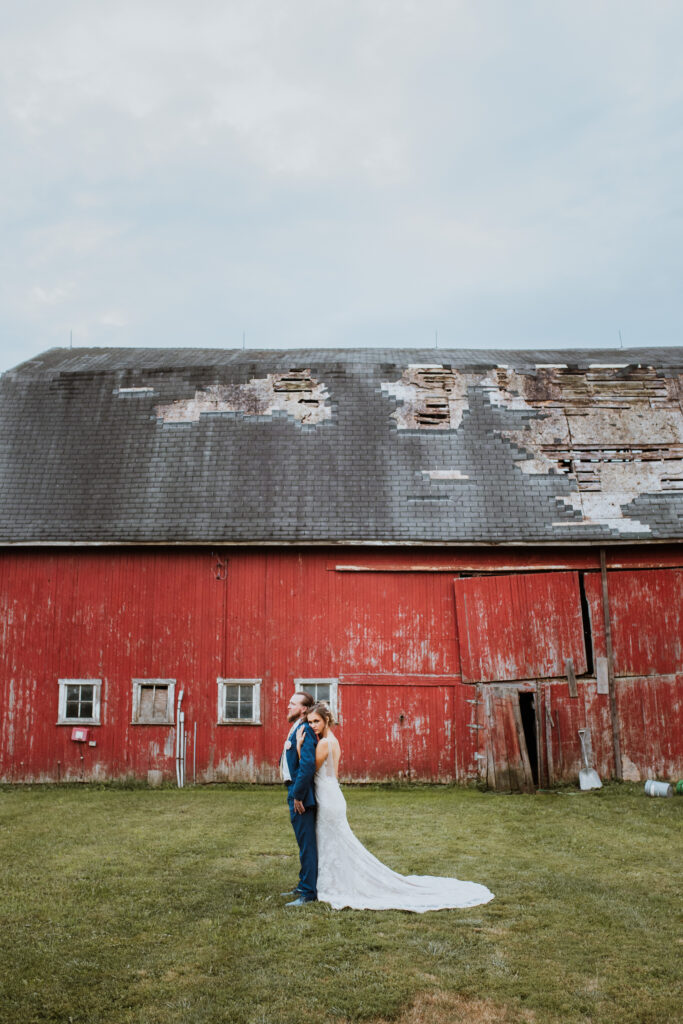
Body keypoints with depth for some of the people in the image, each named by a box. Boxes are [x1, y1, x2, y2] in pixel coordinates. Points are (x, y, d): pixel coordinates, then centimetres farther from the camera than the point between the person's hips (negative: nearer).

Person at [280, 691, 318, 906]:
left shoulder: (305, 730, -18)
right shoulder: (295, 729, 15)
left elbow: (308, 764, -26)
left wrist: (298, 796, -23)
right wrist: (294, 794, 19)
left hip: (301, 796, -10)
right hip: (295, 793, 10)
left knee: (306, 843, -2)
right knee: (304, 842, 18)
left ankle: (308, 892, 5)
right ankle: (304, 885, 29)